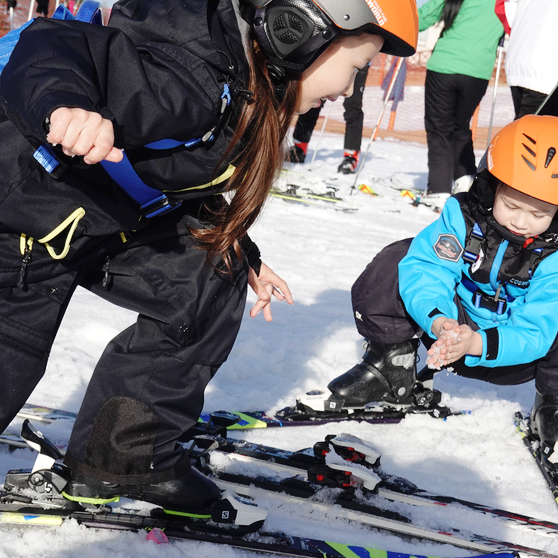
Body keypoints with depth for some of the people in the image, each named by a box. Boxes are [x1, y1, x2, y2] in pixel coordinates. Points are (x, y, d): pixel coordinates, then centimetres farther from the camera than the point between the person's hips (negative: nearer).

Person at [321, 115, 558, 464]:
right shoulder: (463, 215, -17)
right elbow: (425, 269, -23)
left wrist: (479, 344, -47)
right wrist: (437, 320, -44)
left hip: (508, 353, -1)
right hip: (452, 327, 2)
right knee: (394, 262, -19)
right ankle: (391, 368, -1)